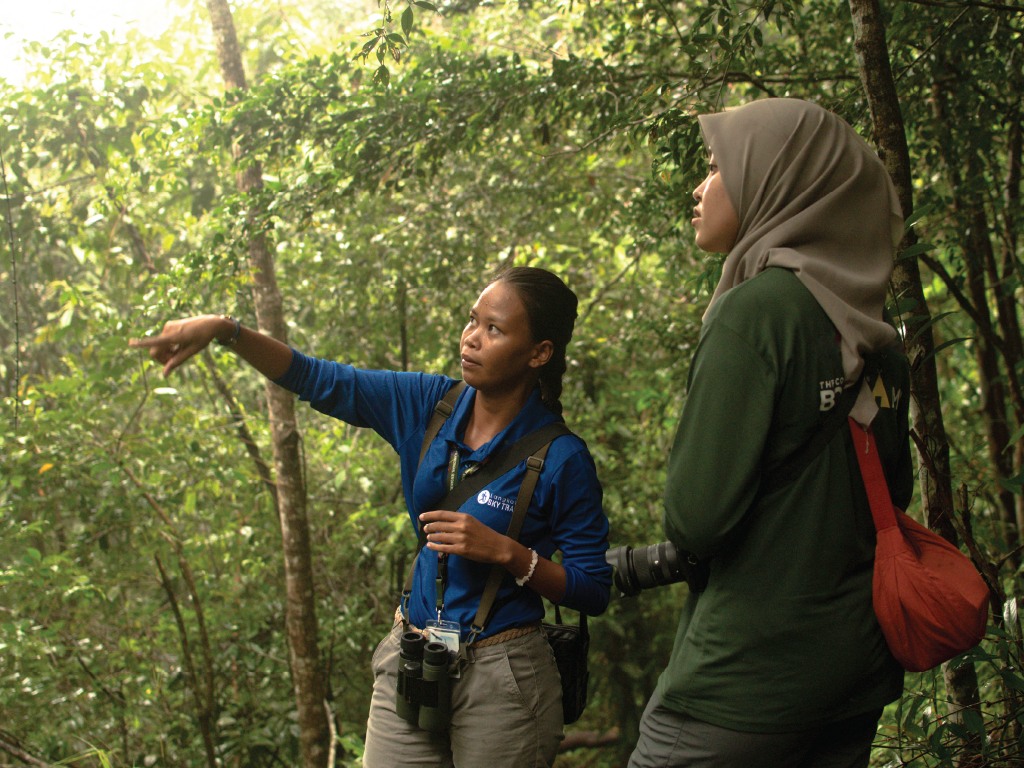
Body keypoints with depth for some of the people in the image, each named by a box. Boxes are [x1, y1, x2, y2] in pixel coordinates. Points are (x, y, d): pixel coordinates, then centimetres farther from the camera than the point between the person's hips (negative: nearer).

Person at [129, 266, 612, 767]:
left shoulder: (560, 458, -13)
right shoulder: (429, 405, 0)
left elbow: (593, 593, -10)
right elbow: (317, 380, 0)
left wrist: (505, 552, -23)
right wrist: (224, 331, -14)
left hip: (501, 679, -4)